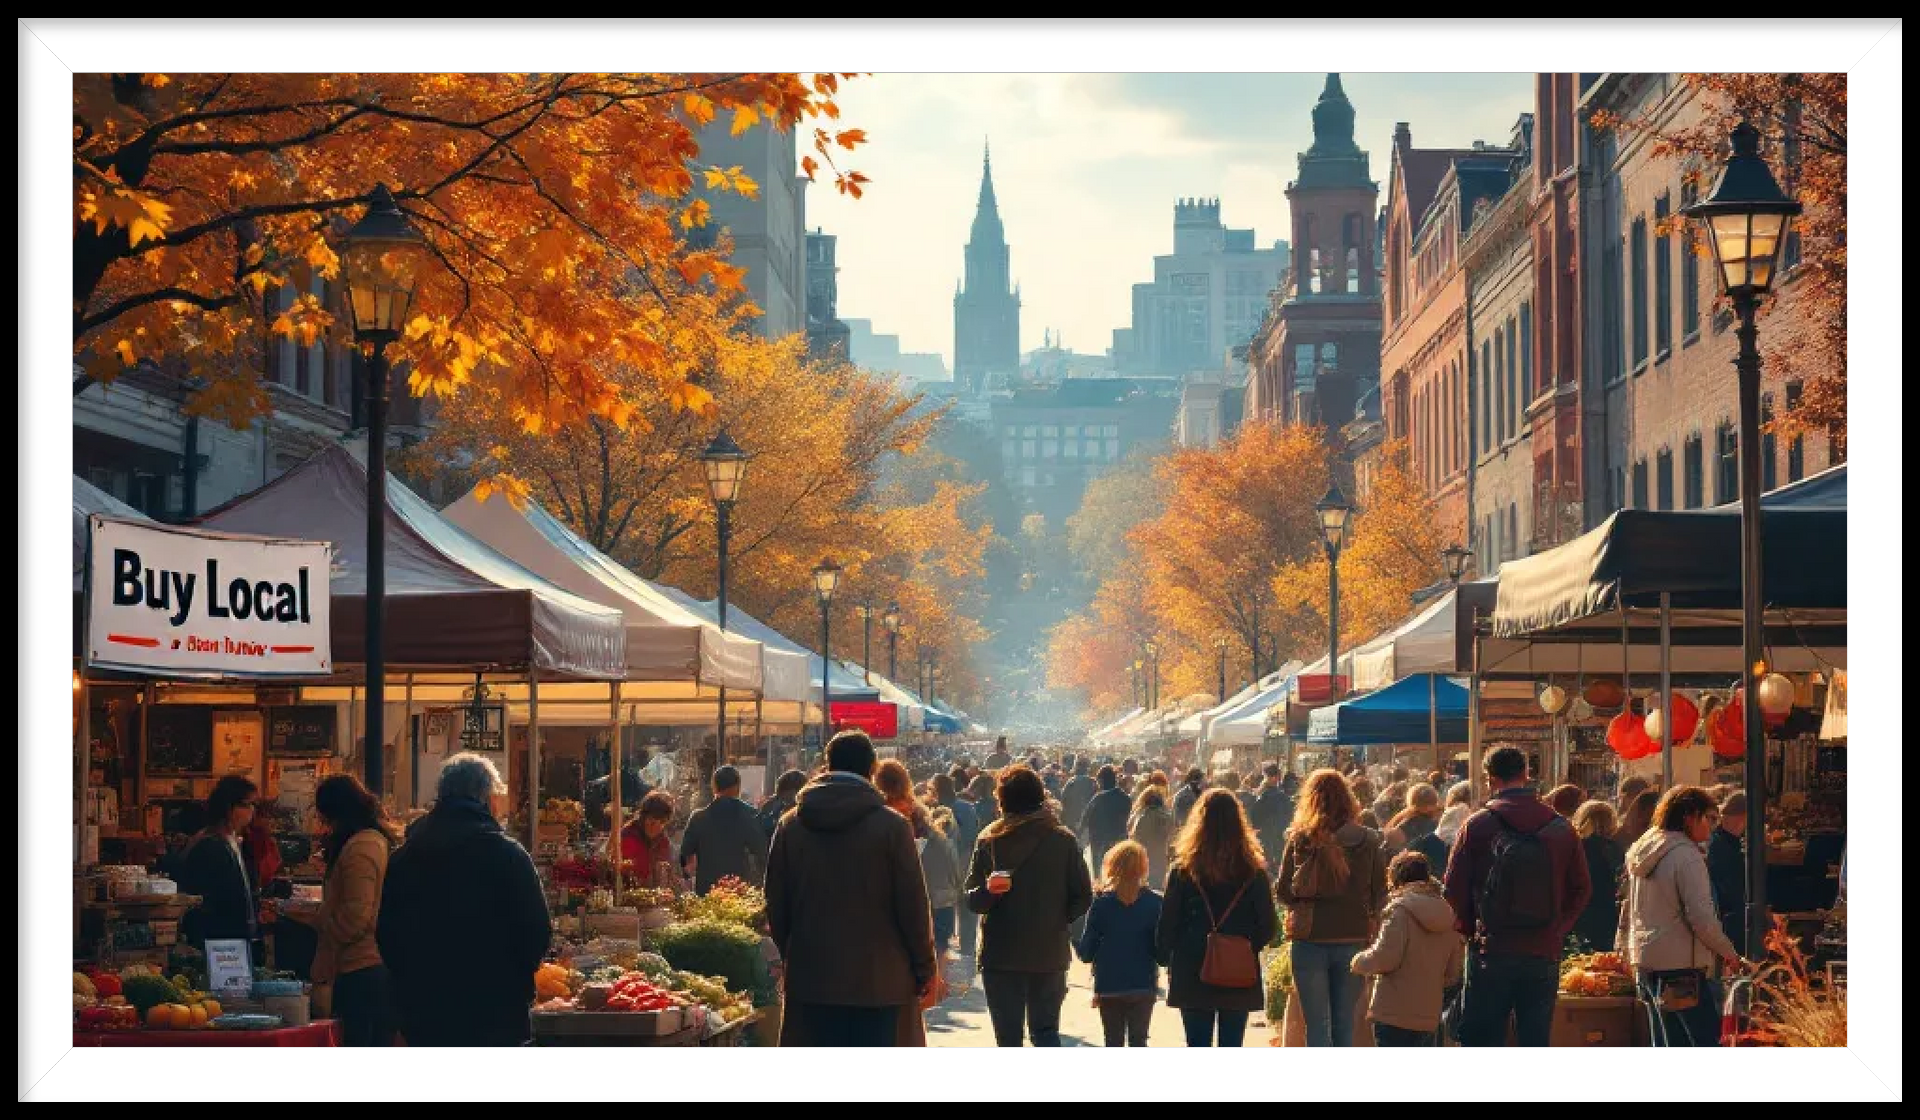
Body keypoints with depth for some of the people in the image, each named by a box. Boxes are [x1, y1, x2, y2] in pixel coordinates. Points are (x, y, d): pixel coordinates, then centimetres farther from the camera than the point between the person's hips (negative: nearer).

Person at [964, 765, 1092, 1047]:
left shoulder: (989, 841, -3)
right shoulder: (1063, 840, -2)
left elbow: (972, 900, -7)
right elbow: (1083, 898, -2)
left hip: (1001, 955, -1)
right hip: (1050, 954, 1)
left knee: (1008, 1037, 6)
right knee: (1046, 1031, 13)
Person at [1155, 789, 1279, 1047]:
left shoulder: (1183, 870, -8)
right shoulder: (1253, 871, -4)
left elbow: (1167, 925, -5)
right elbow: (1269, 926, -1)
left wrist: (1166, 959, 11)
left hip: (1193, 977, -1)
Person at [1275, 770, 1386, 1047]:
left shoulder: (1300, 839, -8)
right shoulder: (1367, 840, -3)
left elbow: (1283, 891, -2)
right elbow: (1379, 894, 1)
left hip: (1310, 939, -2)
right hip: (1354, 939, 2)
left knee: (1317, 1024, 3)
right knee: (1344, 1024, 13)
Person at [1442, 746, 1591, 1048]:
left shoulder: (1477, 826, -5)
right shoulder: (1561, 827, 3)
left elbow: (1455, 890, -4)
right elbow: (1581, 890, 7)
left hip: (1491, 954, -2)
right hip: (1544, 955, 2)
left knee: (1483, 1044, 4)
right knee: (1536, 1043, 8)